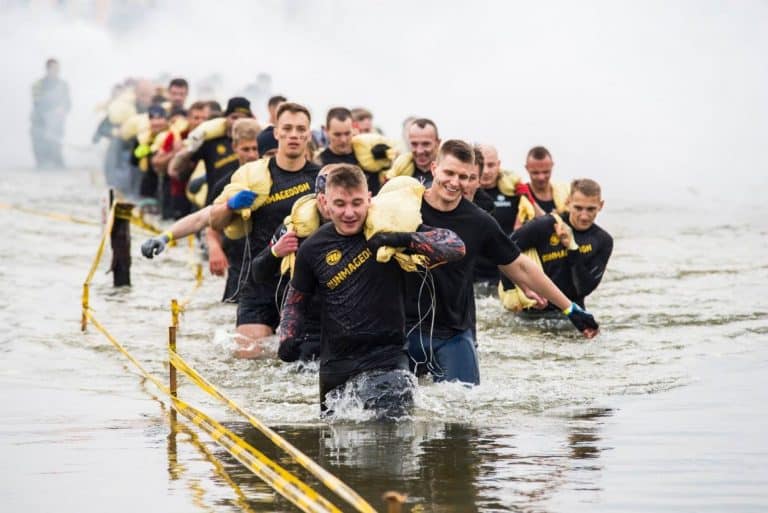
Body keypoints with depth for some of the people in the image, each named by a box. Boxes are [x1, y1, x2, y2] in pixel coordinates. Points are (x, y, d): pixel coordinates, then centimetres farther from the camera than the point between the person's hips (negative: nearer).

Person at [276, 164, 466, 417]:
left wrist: (405, 239, -23)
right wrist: (288, 337, -1)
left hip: (385, 355, -4)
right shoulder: (313, 249, 4)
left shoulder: (388, 230, -4)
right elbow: (295, 301, 19)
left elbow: (456, 246, -9)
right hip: (335, 362, 4)